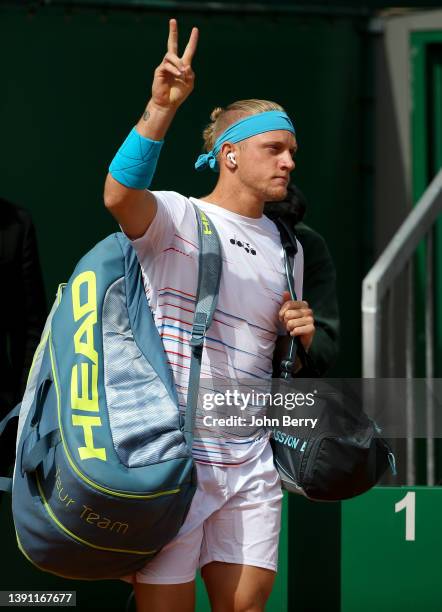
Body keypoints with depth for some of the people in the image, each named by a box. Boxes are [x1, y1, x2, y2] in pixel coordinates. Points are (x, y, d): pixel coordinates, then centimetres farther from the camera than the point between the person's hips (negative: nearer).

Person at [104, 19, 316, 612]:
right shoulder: (175, 216, -3)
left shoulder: (287, 247, 17)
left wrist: (301, 335, 3)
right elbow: (119, 196, -27)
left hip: (250, 463, 6)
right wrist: (162, 108, -41)